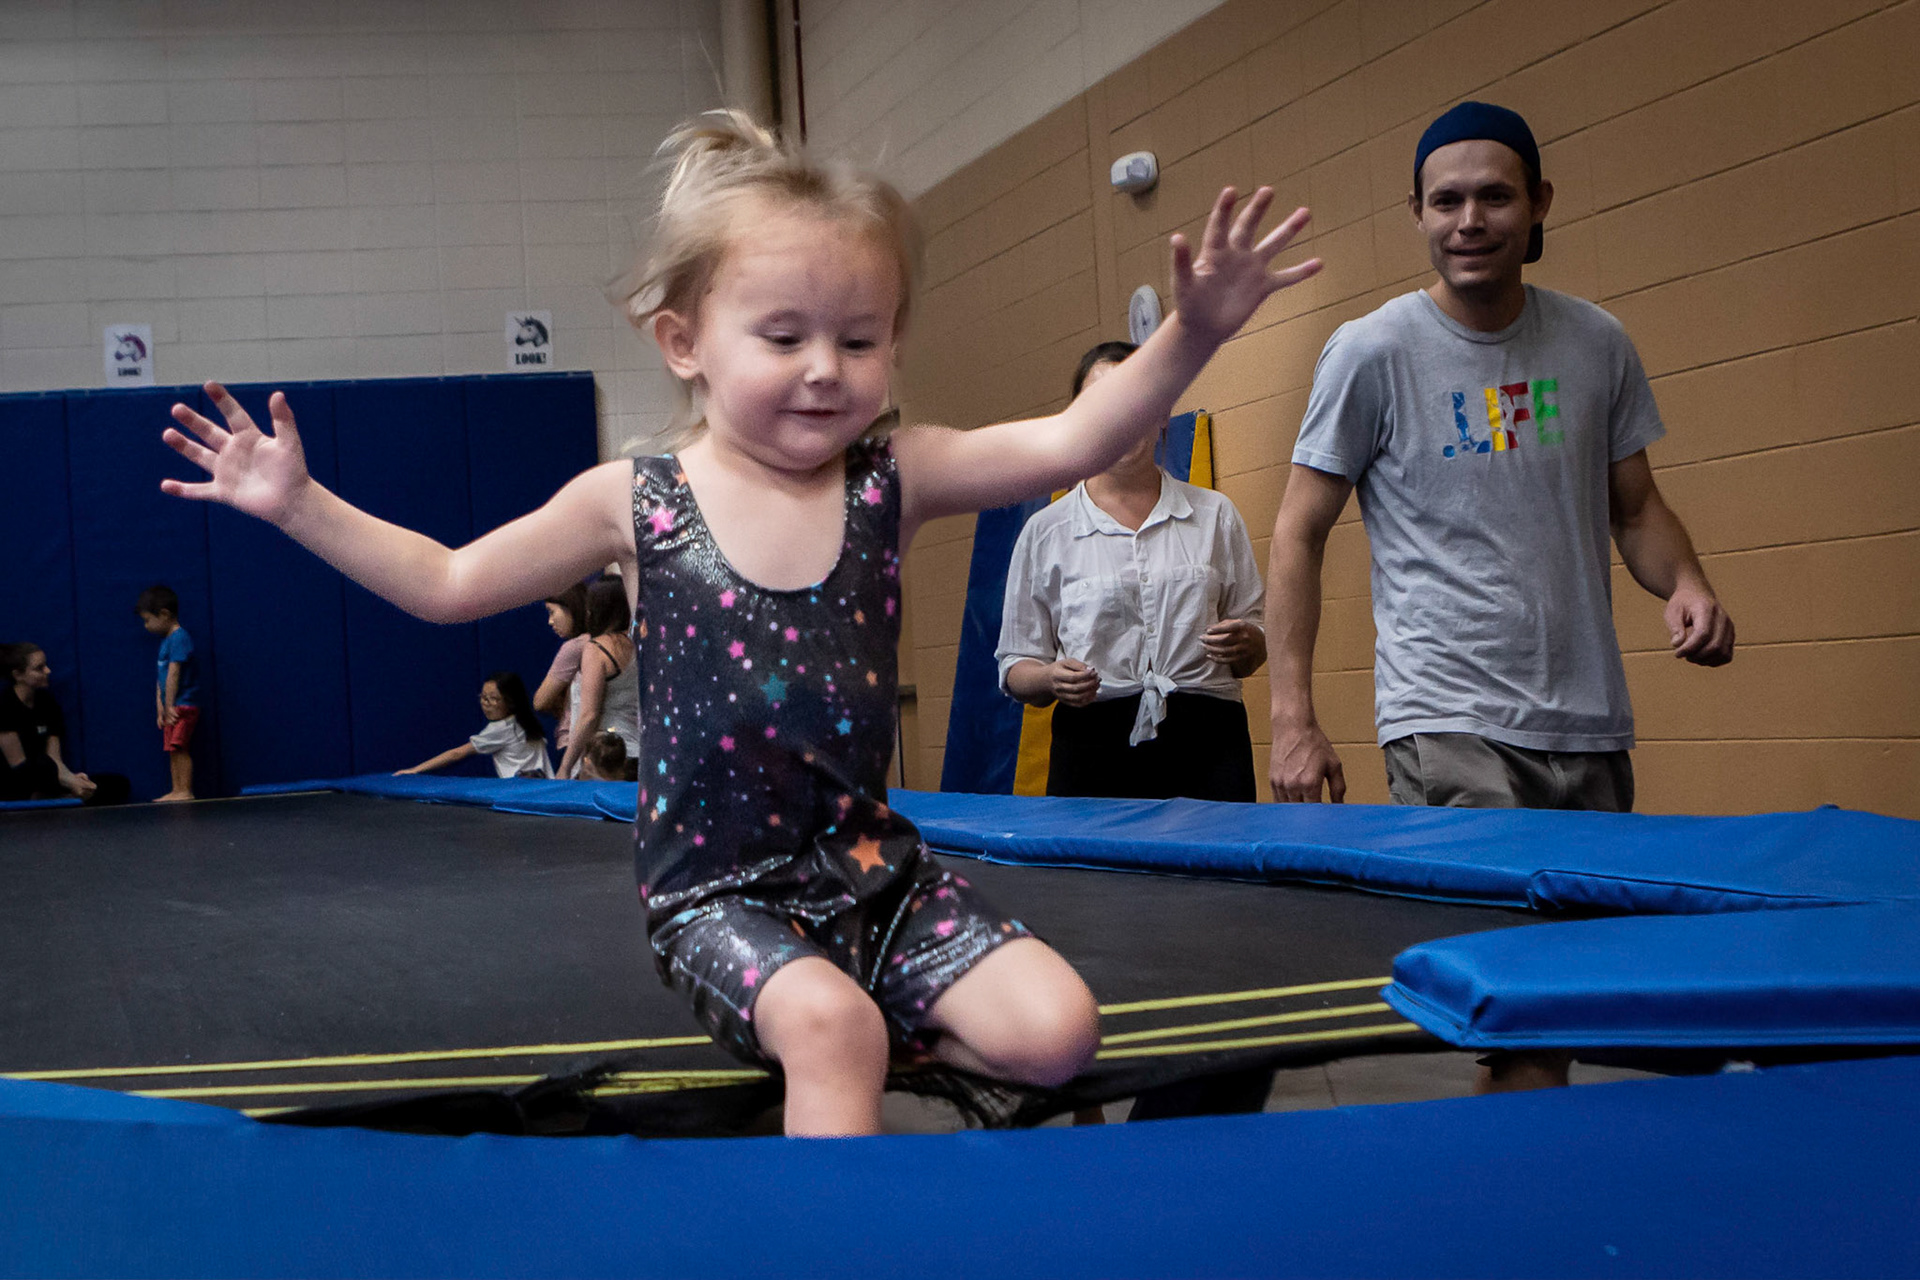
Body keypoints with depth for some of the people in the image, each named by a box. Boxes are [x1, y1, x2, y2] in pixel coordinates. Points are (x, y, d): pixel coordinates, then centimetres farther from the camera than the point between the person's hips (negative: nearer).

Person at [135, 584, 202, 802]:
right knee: (172, 750, 10)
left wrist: (169, 706, -18)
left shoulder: (179, 638, -14)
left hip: (183, 705, -10)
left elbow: (173, 674, -17)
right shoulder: (166, 639, 17)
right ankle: (176, 791, 13)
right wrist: (160, 707, 11)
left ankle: (186, 792, -10)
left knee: (179, 748, -12)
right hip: (172, 708, 10)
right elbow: (161, 677, 16)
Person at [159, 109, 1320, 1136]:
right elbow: (448, 585, 5)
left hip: (870, 860, 4)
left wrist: (1191, 334, -26)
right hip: (720, 889, -3)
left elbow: (1070, 443, -13)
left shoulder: (892, 479, -3)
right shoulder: (635, 504, -5)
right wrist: (301, 504, -2)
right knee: (827, 1021, -33)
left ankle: (858, 1042, 9)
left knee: (1055, 1030, -12)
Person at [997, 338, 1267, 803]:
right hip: (1095, 750, -1)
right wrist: (1052, 679, -12)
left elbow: (1254, 648, 17)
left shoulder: (1215, 515, 13)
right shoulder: (1045, 532, 8)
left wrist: (1246, 643, -5)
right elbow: (1015, 666, 9)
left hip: (1207, 746, 1)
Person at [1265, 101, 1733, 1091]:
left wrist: (1685, 585, -4)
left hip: (1589, 727, 5)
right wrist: (1293, 718, -7)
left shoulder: (1597, 345, 8)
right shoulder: (1373, 352, -3)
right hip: (1448, 726, -4)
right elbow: (1298, 535, 0)